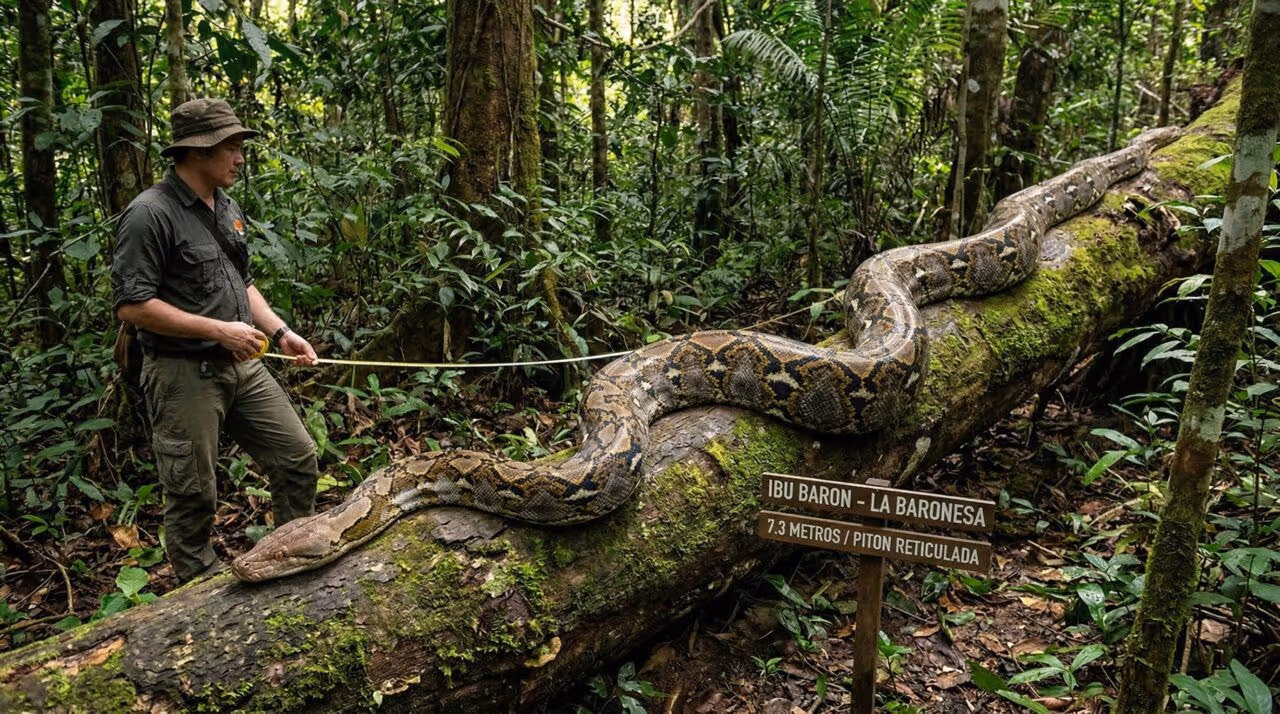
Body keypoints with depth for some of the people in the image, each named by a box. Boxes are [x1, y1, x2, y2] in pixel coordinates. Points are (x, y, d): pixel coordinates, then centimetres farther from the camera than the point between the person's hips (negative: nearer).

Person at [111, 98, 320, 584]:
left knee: (298, 457, 9)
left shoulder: (226, 207, 11)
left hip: (242, 366, 8)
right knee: (193, 494, 4)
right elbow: (131, 305, -19)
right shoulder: (150, 214, -15)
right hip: (184, 375, -8)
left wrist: (280, 332, 8)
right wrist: (219, 330, -19)